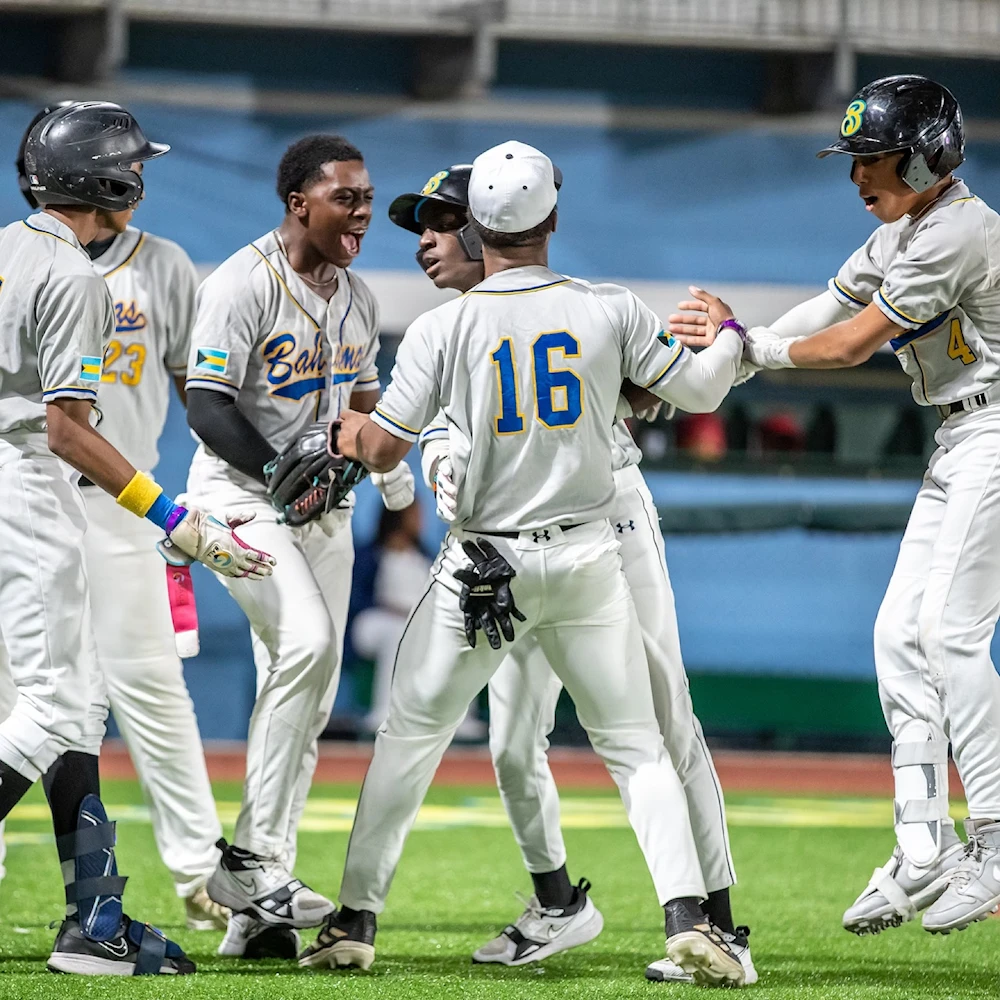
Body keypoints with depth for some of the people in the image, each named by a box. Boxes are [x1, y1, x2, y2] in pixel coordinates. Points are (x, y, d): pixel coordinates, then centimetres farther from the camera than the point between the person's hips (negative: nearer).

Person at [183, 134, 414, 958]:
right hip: (240, 492, -8)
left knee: (308, 699, 5)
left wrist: (387, 459, 7)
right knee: (307, 643, -28)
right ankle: (253, 858, -24)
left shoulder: (357, 299, 11)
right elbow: (208, 406, -19)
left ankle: (257, 905, 10)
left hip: (325, 509, 8)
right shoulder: (243, 285, -13)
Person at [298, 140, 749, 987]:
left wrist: (350, 432, 19)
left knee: (411, 735, 11)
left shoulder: (443, 328, -7)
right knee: (636, 744, 7)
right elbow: (698, 390, 7)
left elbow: (384, 451, -5)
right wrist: (731, 337, 28)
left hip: (481, 563, -1)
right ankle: (688, 917, -9)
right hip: (587, 559, 1)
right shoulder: (610, 312, -4)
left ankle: (356, 919, 12)